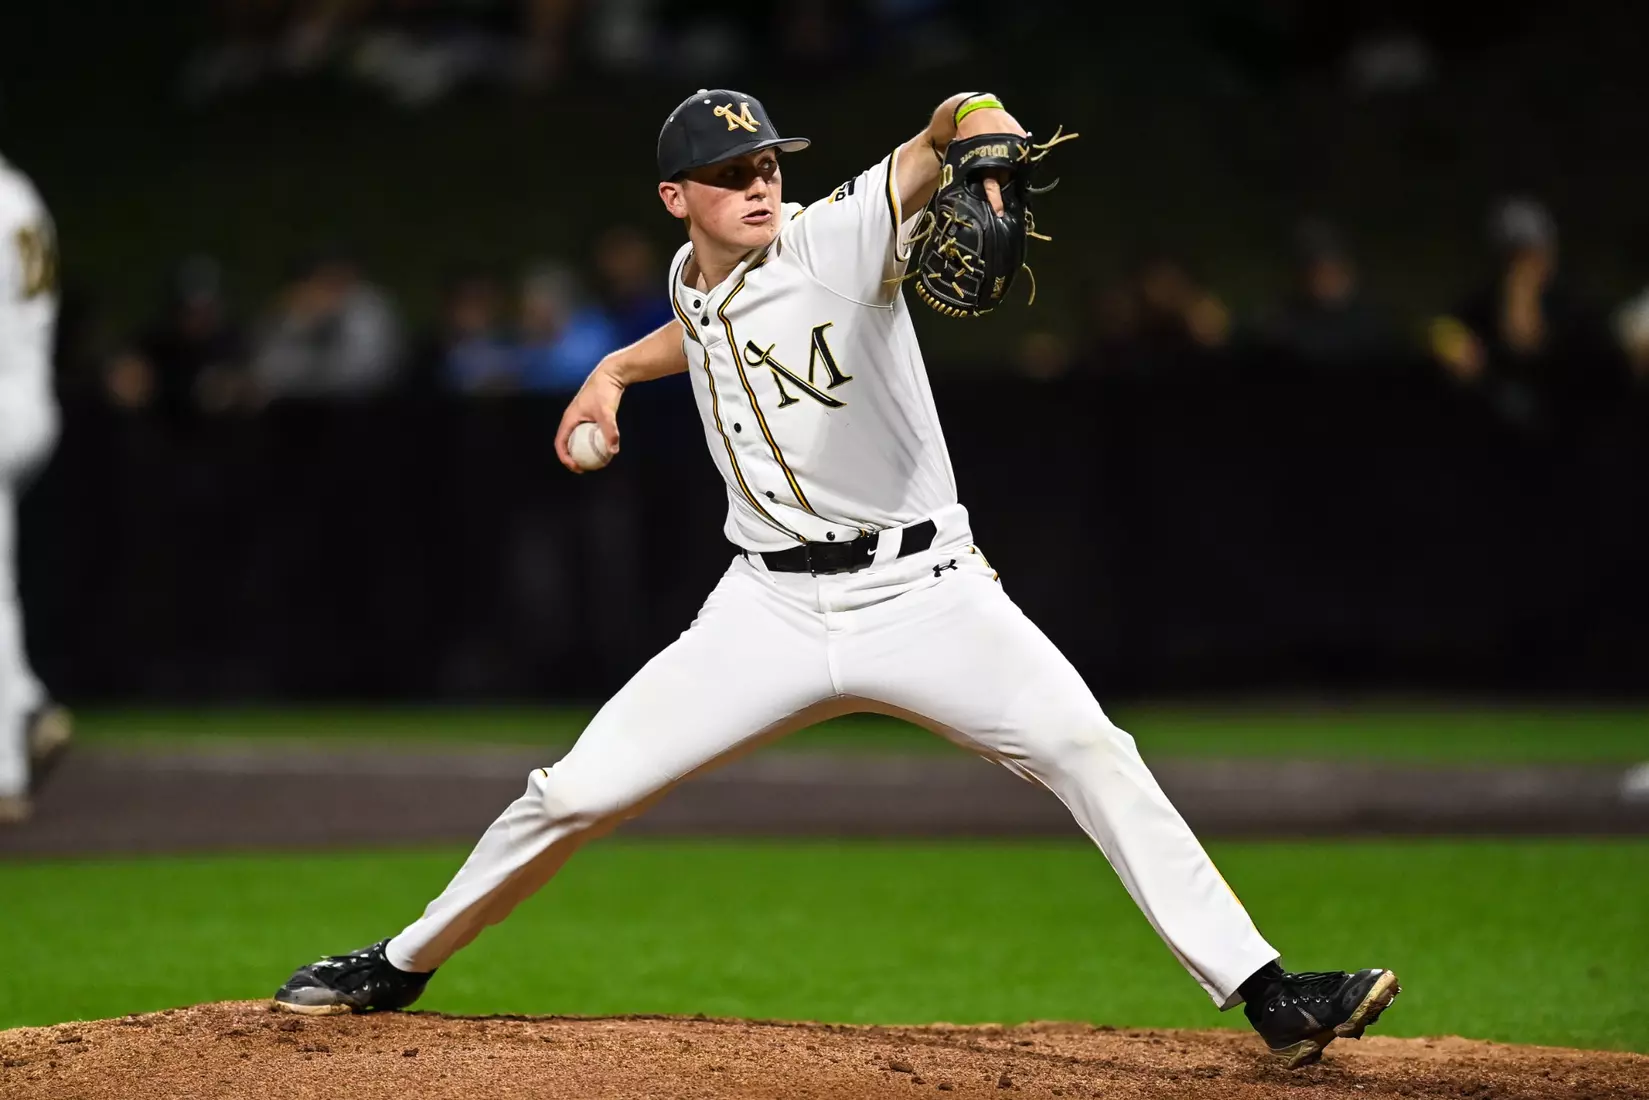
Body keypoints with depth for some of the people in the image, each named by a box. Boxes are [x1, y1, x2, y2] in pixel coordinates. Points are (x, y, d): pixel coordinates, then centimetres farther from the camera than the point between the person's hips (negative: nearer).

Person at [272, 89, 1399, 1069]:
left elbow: (944, 131, -29)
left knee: (1089, 751, -24)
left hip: (925, 593, -4)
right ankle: (400, 967, 22)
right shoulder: (694, 283, 7)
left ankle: (1267, 996, -23)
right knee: (576, 793, 1)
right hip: (774, 609, 4)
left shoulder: (841, 236, -11)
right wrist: (616, 369, 28)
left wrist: (978, 131, -51)